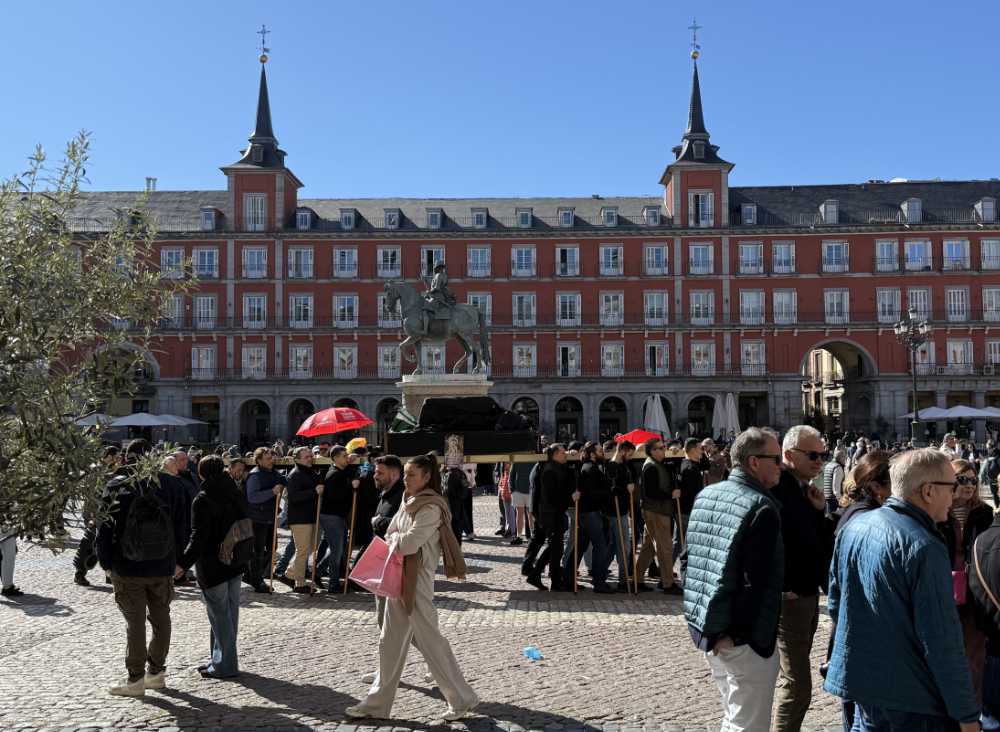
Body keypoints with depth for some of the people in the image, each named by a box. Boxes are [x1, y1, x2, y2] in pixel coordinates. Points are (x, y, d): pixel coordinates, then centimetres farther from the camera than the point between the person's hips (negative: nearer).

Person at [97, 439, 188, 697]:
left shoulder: (117, 488, -11)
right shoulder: (169, 487, -3)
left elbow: (106, 529, -8)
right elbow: (181, 529, 1)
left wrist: (106, 562, 3)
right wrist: (174, 560, 11)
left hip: (127, 569, -2)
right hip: (162, 568, 2)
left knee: (135, 622, 5)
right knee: (160, 619, 14)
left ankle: (135, 679, 12)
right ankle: (157, 673, 23)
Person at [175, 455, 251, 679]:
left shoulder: (203, 500, -15)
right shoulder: (235, 494, 6)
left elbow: (198, 537, -20)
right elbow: (246, 527, 12)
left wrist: (183, 564, -18)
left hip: (212, 567, -7)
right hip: (235, 564, 7)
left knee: (219, 614, 0)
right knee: (230, 611, 14)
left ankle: (224, 665, 6)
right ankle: (219, 659, 26)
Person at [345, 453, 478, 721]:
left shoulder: (430, 508, -16)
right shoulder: (409, 503, 12)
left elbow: (409, 543, -24)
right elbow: (390, 538, 15)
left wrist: (395, 537, -4)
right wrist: (398, 539, -7)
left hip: (416, 581, -9)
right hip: (398, 579, 9)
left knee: (430, 641, -1)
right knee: (390, 643, 15)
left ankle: (462, 700, 13)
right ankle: (377, 704, 25)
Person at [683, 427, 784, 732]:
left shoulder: (705, 495, 7)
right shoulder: (761, 507, -16)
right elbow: (761, 581, -21)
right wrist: (758, 637, -16)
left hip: (704, 627, 8)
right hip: (743, 637, -8)